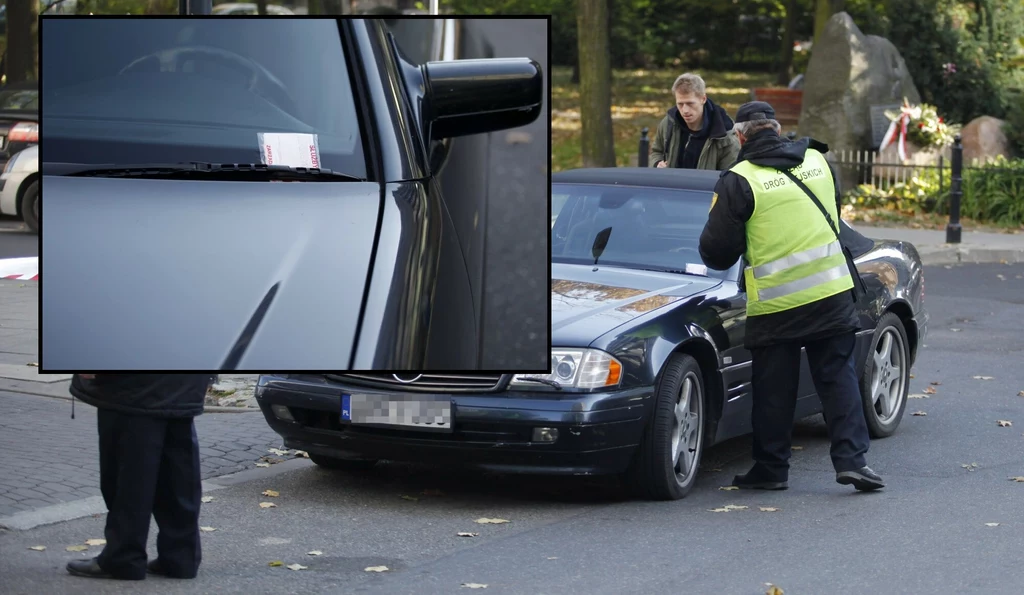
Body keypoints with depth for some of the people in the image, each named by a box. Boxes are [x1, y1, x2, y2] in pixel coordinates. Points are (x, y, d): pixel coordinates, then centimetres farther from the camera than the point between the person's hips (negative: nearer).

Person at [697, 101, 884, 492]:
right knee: (838, 377, 8)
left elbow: (716, 250, -7)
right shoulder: (817, 161, 6)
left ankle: (771, 468, 14)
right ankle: (851, 459, 1)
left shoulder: (738, 182, -10)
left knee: (774, 389, 7)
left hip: (775, 302, -3)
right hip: (832, 294, 4)